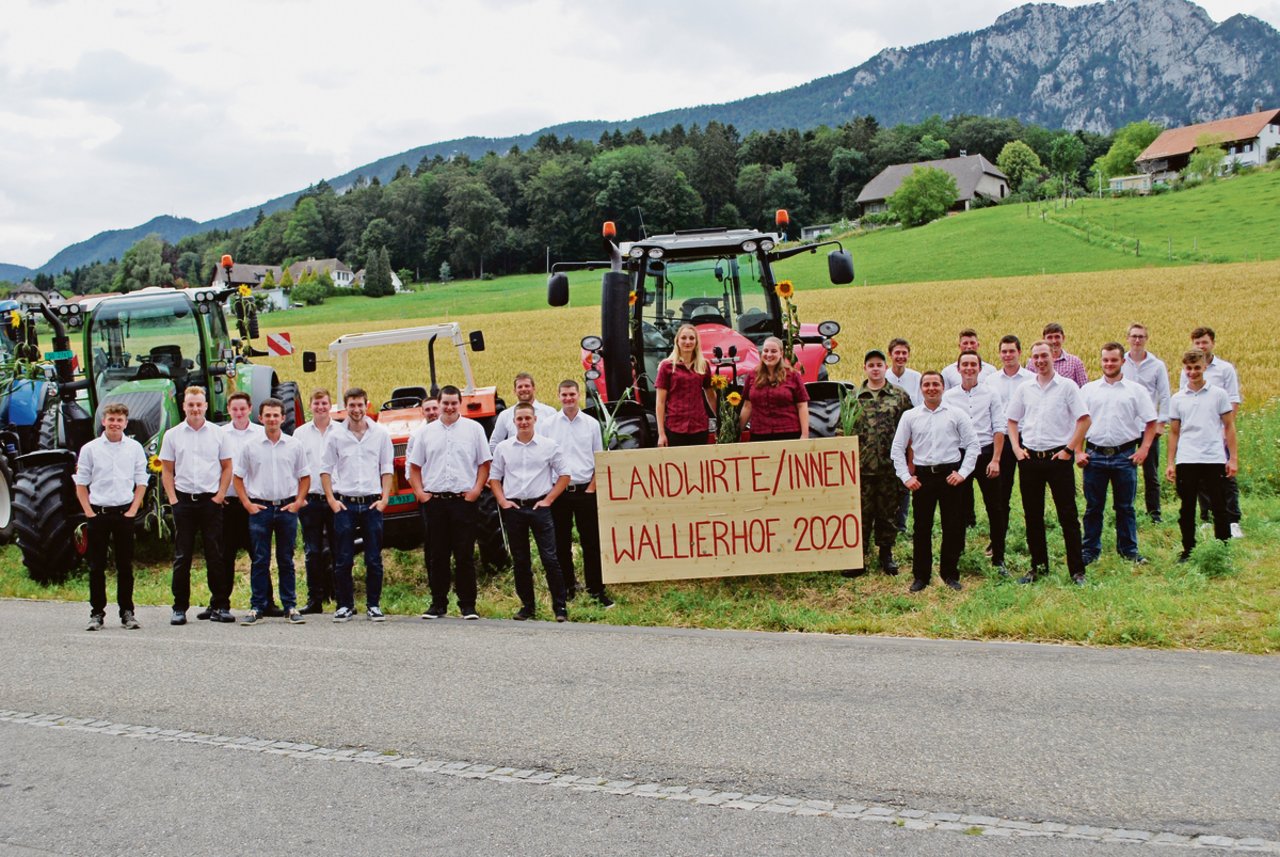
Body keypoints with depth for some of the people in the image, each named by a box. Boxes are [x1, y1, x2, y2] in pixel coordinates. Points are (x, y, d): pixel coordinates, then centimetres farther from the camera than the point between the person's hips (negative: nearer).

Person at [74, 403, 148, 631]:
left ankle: (127, 612, 11)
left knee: (125, 565, 4)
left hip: (124, 512, 0)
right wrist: (89, 512, -4)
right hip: (98, 513, 0)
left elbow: (141, 482, 7)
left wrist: (132, 510, -3)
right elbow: (81, 484, 5)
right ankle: (97, 613, 9)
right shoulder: (90, 449, 3)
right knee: (96, 566, 3)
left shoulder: (134, 448, 4)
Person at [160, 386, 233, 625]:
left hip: (211, 500, 0)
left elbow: (227, 467, 8)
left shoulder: (217, 434, 6)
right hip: (183, 500, 0)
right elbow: (167, 471, 7)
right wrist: (173, 499, -2)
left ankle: (220, 606, 7)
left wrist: (220, 495, -2)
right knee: (182, 557, 3)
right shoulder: (172, 435, 6)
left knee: (216, 556, 1)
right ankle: (180, 608, 9)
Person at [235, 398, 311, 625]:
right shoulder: (250, 447, 3)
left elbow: (305, 477, 11)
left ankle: (290, 607, 10)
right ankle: (257, 607, 5)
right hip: (259, 508, -1)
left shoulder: (295, 446, 5)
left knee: (286, 560, 6)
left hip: (287, 507, 1)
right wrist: (247, 504, -2)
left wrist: (298, 502, -1)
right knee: (259, 561, 1)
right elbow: (238, 477, 7)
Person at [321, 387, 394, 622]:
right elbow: (326, 469, 6)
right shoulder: (335, 435, 3)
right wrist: (331, 499, -2)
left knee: (374, 559, 2)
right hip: (344, 503, 0)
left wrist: (384, 499, -2)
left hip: (372, 503, 0)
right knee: (343, 560, 2)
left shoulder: (380, 433, 5)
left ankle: (374, 605, 10)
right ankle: (345, 605, 11)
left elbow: (387, 468, 7)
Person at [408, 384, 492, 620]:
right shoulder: (428, 432, 11)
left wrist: (477, 489, -6)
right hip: (434, 501, 2)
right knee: (437, 556, 7)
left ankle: (468, 605, 4)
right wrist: (419, 492, 3)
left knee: (465, 556, -1)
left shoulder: (473, 429, 5)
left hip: (464, 500, -2)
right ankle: (438, 603, 14)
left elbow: (485, 463, 4)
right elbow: (414, 466, 15)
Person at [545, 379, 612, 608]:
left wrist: (592, 487, -2)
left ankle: (597, 589, 3)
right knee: (561, 543, 6)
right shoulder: (549, 424, 4)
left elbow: (599, 459, 8)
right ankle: (567, 587, 15)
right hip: (558, 491, 0)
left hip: (585, 490, 0)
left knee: (591, 542, -2)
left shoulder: (591, 424, 6)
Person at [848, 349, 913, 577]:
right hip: (862, 468, 0)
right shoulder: (853, 397, 6)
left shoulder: (900, 396, 5)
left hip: (891, 467, 0)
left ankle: (886, 553, 21)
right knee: (861, 513, 2)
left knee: (888, 513, 8)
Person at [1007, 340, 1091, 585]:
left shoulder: (1067, 386, -2)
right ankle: (1038, 567, 20)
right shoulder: (1024, 389, 8)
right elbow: (1012, 420, 16)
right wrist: (1016, 448, 3)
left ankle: (1077, 571, 3)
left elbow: (1084, 419, -5)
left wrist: (1069, 449, -10)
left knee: (1068, 516, -2)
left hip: (1058, 457, -4)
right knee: (1032, 517, 9)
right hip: (1030, 459, 4)